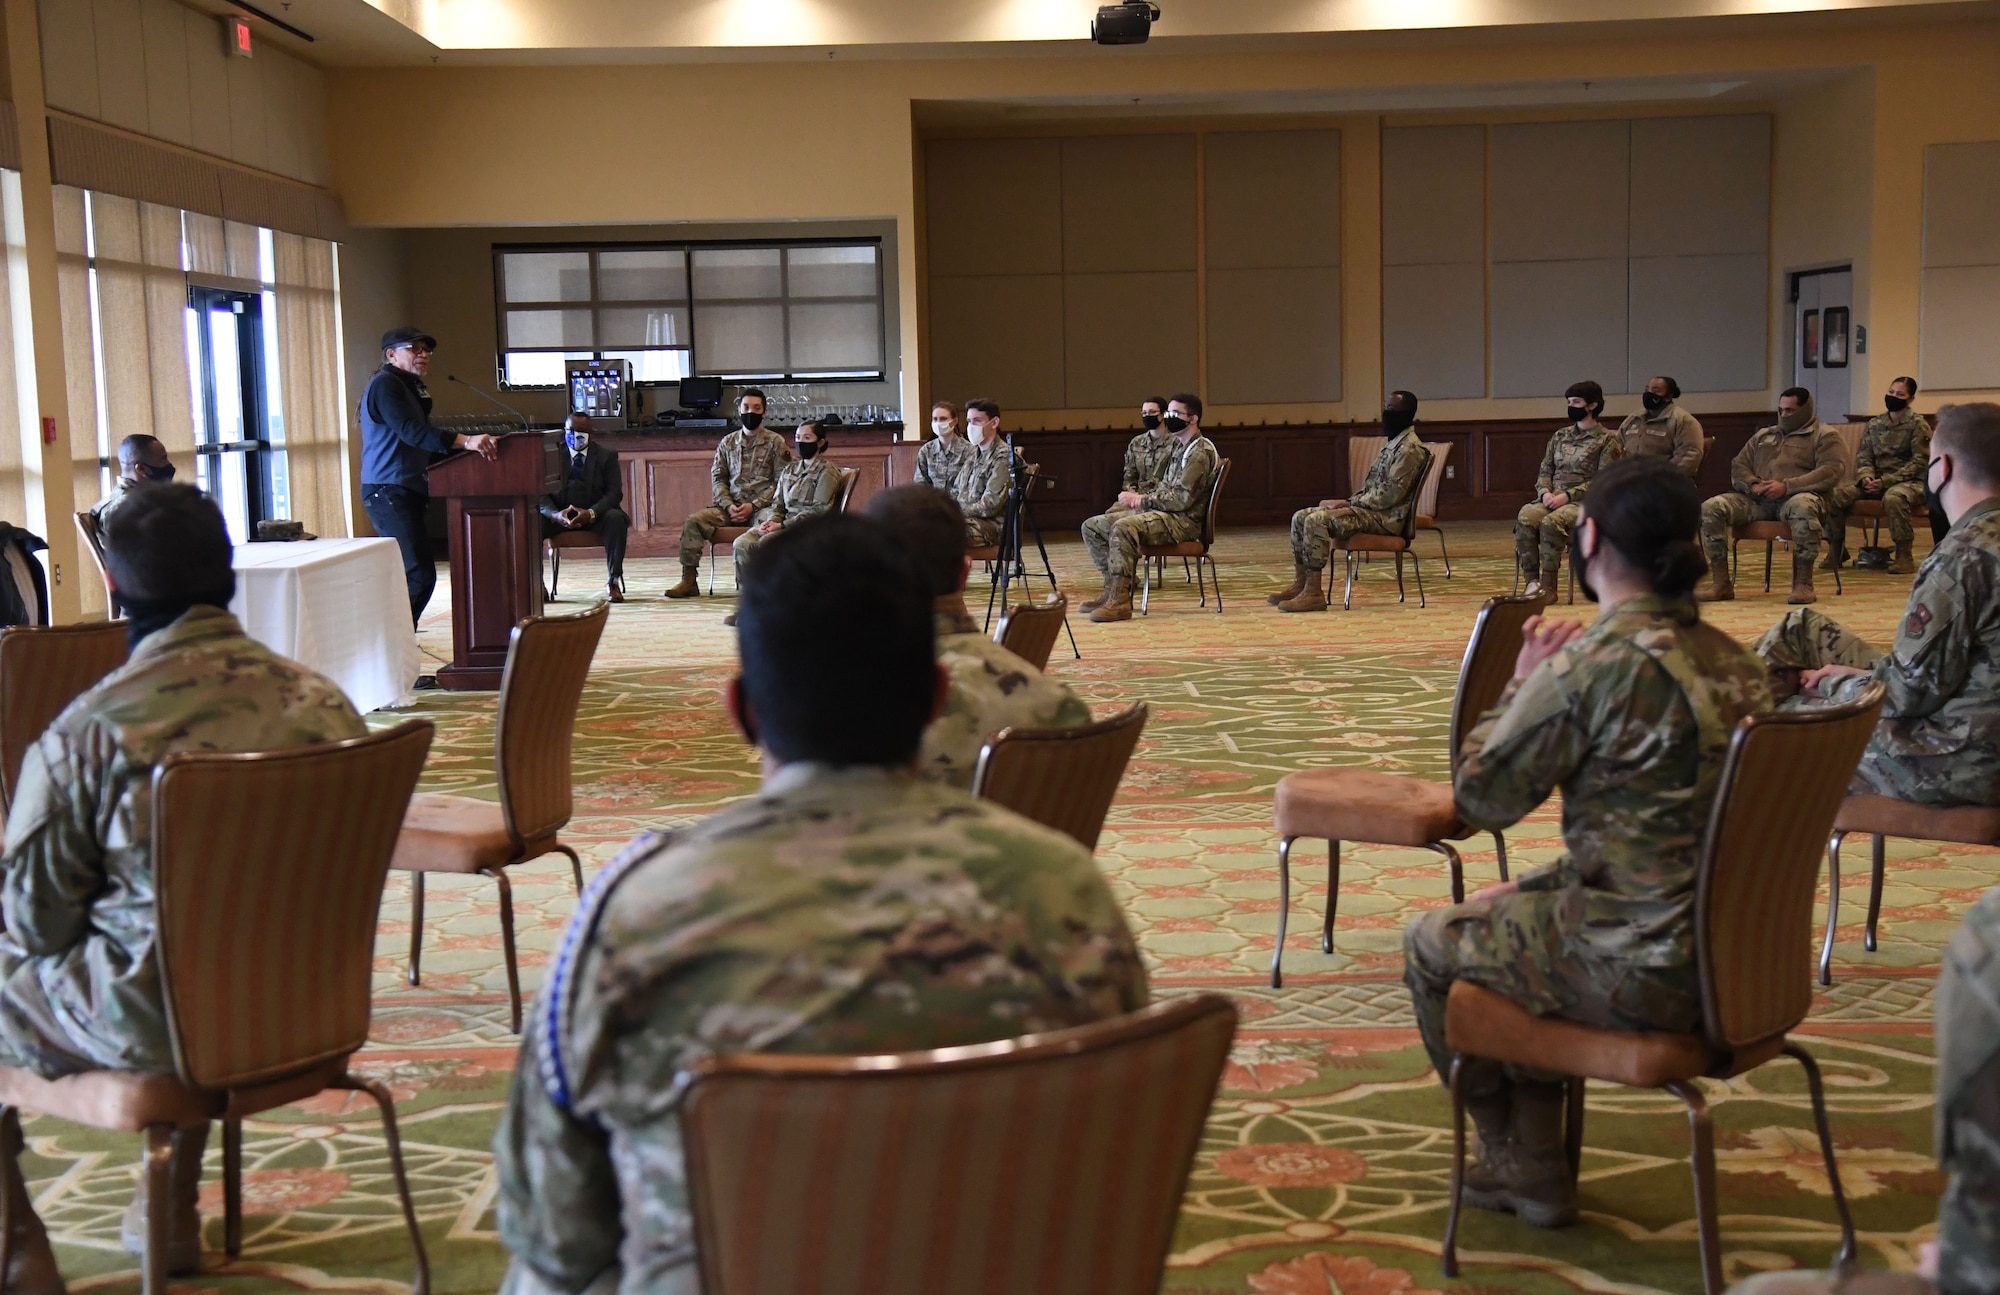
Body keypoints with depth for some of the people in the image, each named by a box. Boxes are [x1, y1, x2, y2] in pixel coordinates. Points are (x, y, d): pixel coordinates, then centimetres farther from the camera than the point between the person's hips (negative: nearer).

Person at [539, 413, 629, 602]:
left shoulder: (606, 454, 0)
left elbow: (615, 493, -8)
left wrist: (591, 513, -27)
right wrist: (555, 514, -26)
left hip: (595, 514, -1)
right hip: (560, 516, 1)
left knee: (615, 519, -33)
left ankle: (614, 581, -28)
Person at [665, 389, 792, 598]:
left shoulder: (775, 442, 5)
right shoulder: (728, 442, 16)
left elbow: (782, 482, -2)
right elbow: (718, 478, 12)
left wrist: (753, 506, -12)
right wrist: (728, 505, -6)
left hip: (762, 506, -4)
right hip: (732, 506, 4)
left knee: (767, 524, -39)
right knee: (693, 521, -18)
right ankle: (689, 580, -16)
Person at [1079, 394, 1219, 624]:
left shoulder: (1200, 452, -11)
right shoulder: (1178, 447, 20)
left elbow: (1183, 499, -20)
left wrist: (1142, 499, -13)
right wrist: (1141, 496, 4)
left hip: (1184, 521, -10)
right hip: (1163, 512, 10)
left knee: (1123, 527, -36)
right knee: (1092, 526, 3)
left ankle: (1120, 600, -36)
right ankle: (1113, 588, 0)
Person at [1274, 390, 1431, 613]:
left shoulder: (1410, 449, -13)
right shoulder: (1394, 444, 20)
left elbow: (1389, 495, -20)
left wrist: (1349, 503, -14)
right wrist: (1347, 502, 6)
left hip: (1386, 518, -10)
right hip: (1371, 509, 10)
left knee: (1317, 520, -27)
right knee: (1300, 517, 3)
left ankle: (1313, 593, -26)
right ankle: (1300, 584, 0)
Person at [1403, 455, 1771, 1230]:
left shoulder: (1592, 666, -21)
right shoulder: (1729, 659, 4)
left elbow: (1479, 798, -10)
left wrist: (1522, 683, 1)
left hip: (1643, 975, -8)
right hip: (1729, 948, 8)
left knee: (1430, 945, 16)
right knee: (1498, 908, 29)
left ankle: (1521, 1163, 34)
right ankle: (1533, 1169, 35)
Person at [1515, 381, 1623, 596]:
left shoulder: (1608, 439, 2)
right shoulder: (1560, 435, 20)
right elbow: (1545, 471, 18)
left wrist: (1567, 496, -16)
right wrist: (1545, 492, -5)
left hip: (1585, 500, -5)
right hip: (1553, 498, 5)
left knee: (1551, 522, -36)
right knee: (1525, 518, -29)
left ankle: (1548, 586, -29)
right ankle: (1532, 581, -27)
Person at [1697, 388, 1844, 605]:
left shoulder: (1824, 436, 11)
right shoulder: (1763, 436, 28)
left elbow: (1830, 473, -6)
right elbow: (1738, 466, 20)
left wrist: (1786, 486, -17)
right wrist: (1753, 485, -5)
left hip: (1796, 497, -5)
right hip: (1758, 501, 5)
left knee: (1803, 506, -42)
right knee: (1711, 508, -19)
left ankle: (1803, 583, -32)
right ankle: (1721, 583, -18)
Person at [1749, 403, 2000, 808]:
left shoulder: (1963, 555, -25)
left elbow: (1912, 690, -22)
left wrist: (1832, 684, -4)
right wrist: (1858, 674, 7)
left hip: (1950, 766, -9)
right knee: (1801, 627, 16)